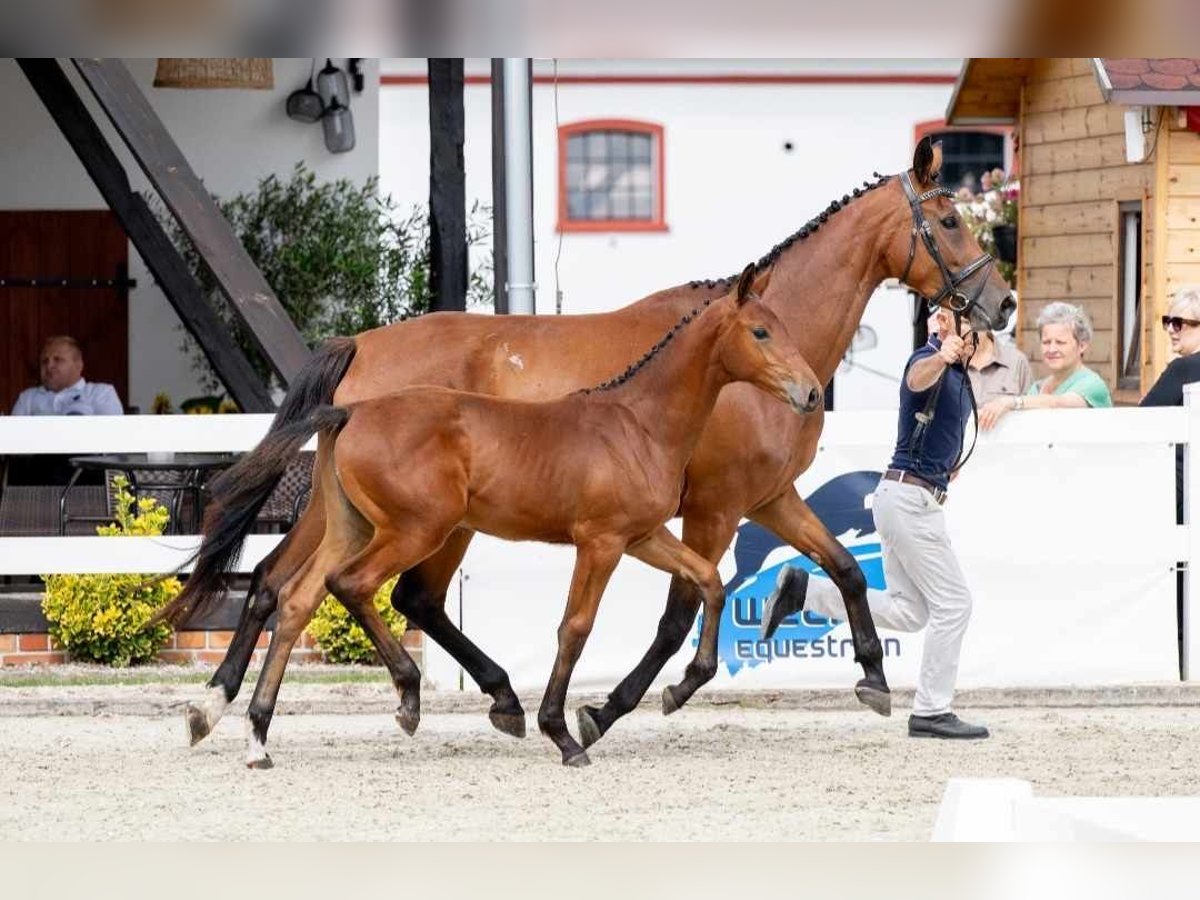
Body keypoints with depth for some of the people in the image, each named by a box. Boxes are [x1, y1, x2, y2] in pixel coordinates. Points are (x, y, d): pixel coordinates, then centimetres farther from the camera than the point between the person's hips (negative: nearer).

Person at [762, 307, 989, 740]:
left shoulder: (958, 371, 14)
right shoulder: (929, 359, -15)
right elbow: (918, 378, -43)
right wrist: (941, 357, -63)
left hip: (909, 499, 10)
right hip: (910, 496, -10)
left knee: (907, 611, 12)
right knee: (952, 603, -6)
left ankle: (803, 590, 10)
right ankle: (932, 712, -1)